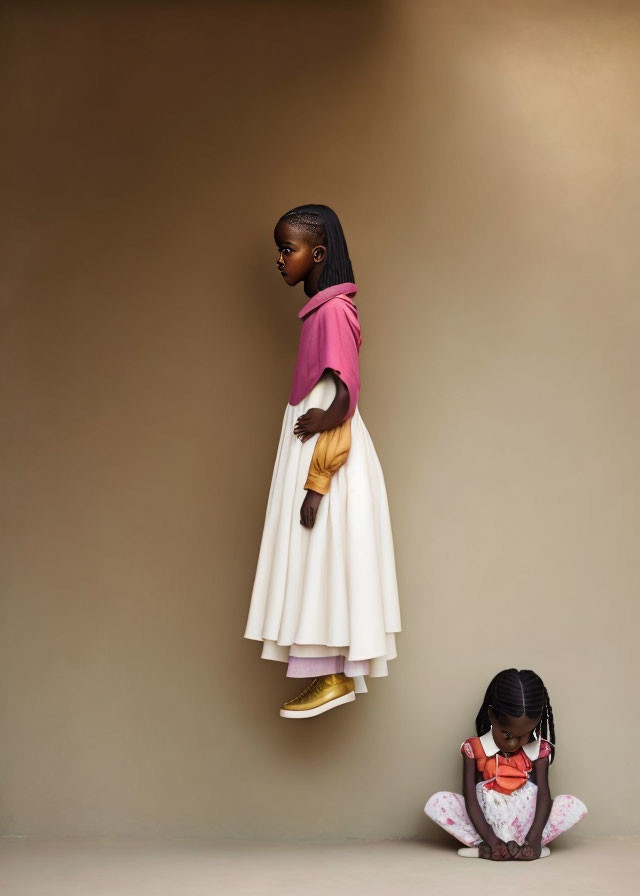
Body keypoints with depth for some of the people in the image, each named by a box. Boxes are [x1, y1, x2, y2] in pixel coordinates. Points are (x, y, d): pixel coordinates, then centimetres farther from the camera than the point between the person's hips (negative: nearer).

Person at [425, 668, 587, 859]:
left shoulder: (539, 750, -4)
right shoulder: (474, 748, -8)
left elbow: (543, 794, -11)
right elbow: (470, 798, -12)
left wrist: (535, 836, -27)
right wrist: (490, 838, -24)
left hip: (525, 825, 2)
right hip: (486, 825, -1)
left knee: (575, 806, -22)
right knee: (437, 803, -22)